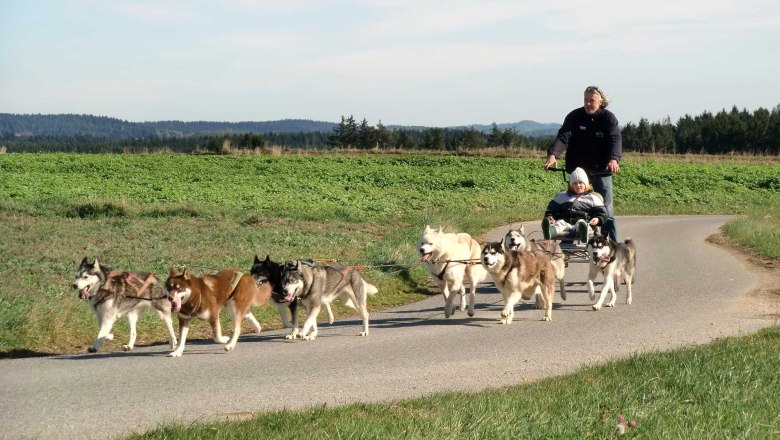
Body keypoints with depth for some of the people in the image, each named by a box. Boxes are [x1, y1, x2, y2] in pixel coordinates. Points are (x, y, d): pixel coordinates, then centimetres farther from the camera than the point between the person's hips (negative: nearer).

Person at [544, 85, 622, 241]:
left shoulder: (608, 118, -3)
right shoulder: (574, 116, -1)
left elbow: (615, 139, -18)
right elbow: (563, 136, -13)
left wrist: (614, 159, -39)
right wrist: (553, 154, -33)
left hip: (601, 170, -1)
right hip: (577, 169, 1)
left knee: (606, 209, 0)